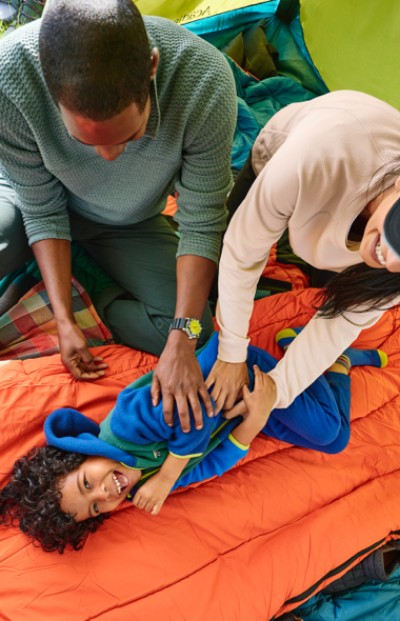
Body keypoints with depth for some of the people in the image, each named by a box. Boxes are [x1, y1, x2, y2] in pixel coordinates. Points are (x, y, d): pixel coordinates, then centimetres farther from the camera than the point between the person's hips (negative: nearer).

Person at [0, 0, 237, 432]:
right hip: (35, 201, 0)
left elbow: (202, 222, -25)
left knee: (197, 330, -14)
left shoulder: (205, 83, -36)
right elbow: (41, 208, -19)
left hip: (130, 224, 1)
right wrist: (63, 319, -20)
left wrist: (181, 343, -27)